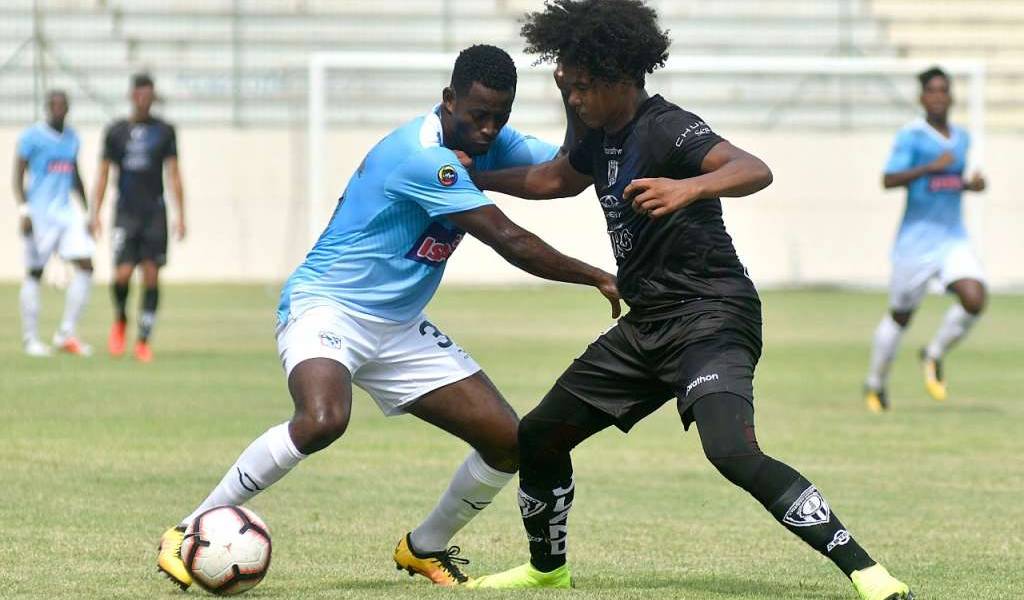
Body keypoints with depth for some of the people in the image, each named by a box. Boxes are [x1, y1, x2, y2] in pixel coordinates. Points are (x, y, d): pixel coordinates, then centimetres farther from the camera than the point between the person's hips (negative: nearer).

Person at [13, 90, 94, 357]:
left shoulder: (71, 138, 13)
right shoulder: (32, 137, -5)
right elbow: (18, 177, -7)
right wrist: (24, 211, -18)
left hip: (66, 213, 6)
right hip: (40, 213, -5)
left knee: (85, 267, -7)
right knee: (34, 274, -1)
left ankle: (66, 334, -1)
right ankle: (31, 339, 7)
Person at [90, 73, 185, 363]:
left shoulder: (164, 130, 5)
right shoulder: (116, 131, 4)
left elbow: (174, 174, 5)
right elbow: (103, 174, 7)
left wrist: (181, 216, -2)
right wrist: (95, 214, 0)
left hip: (155, 214, 0)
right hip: (125, 214, 0)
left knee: (151, 277, -4)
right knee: (122, 274, -13)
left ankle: (143, 342, 5)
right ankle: (120, 320, 18)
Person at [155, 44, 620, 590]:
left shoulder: (487, 143, 4)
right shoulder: (424, 158, -24)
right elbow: (510, 242, -24)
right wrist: (596, 278, -18)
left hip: (398, 329, 9)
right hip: (325, 306, -9)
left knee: (508, 442, -1)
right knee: (322, 419, -38)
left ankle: (425, 547, 23)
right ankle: (187, 534, -23)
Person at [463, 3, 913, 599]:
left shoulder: (667, 129, -16)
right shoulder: (602, 137, 11)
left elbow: (755, 171, -34)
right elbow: (555, 179, 34)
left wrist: (688, 187, -52)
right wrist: (474, 177, 31)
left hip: (711, 314, -10)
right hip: (647, 324, 10)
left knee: (732, 451, -32)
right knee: (537, 437, 14)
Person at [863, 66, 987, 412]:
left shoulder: (961, 138, 11)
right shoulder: (911, 135, -9)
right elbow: (889, 180, -19)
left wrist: (970, 185, 5)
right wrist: (930, 166, -28)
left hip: (954, 238, 5)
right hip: (917, 239, -4)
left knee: (974, 300, -18)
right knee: (900, 316, 6)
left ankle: (934, 355, 9)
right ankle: (875, 384, 28)